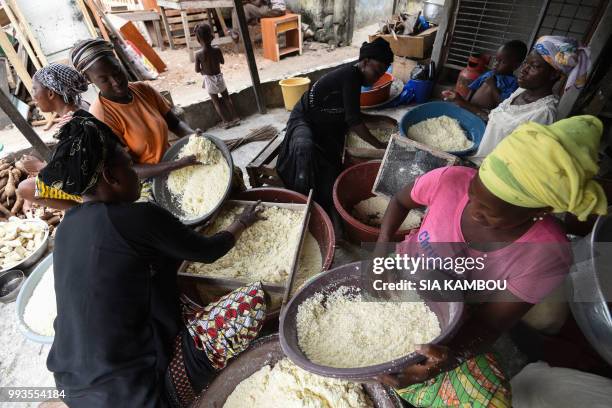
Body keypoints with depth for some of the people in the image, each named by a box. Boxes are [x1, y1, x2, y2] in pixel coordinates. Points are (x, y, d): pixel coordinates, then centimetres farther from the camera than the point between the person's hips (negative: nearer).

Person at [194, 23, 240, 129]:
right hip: (219, 77, 2)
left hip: (209, 80, -2)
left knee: (216, 102, 10)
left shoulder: (198, 54, -17)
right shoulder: (217, 50, -13)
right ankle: (235, 118, 19)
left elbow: (197, 70, -8)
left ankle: (226, 121, 11)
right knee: (226, 98, 18)